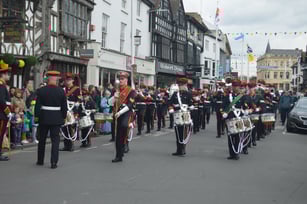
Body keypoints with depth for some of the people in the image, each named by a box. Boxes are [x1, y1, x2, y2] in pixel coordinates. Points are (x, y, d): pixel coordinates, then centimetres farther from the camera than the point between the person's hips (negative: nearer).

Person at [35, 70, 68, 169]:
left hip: (44, 118, 1)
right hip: (56, 119, -1)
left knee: (42, 140, 14)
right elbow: (64, 106, -2)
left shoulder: (41, 90, -6)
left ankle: (40, 161, 25)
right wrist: (63, 117, 9)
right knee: (55, 140, 2)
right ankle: (54, 162, -5)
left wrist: (36, 116, 4)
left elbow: (38, 105, -5)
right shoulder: (61, 91, -5)